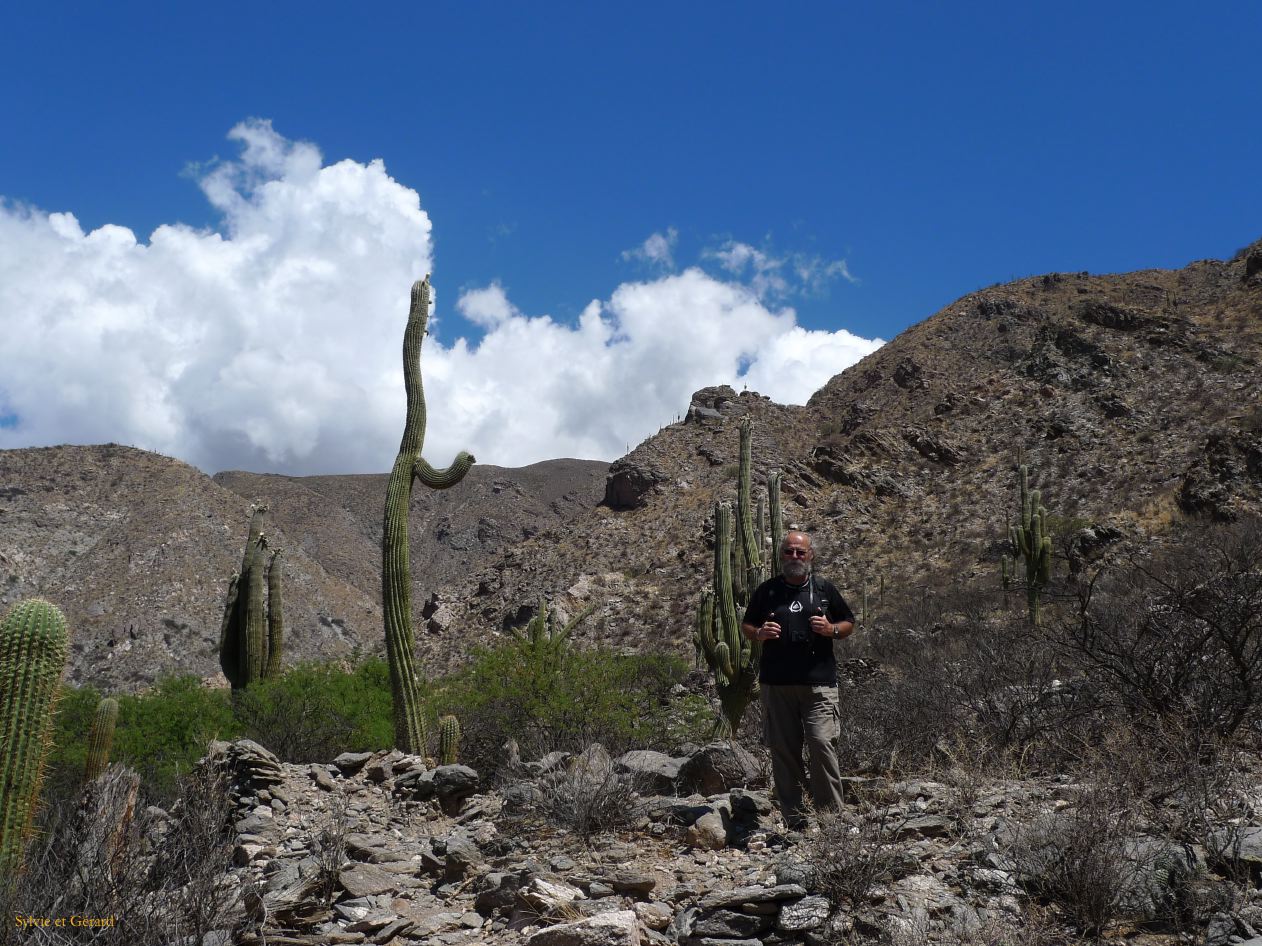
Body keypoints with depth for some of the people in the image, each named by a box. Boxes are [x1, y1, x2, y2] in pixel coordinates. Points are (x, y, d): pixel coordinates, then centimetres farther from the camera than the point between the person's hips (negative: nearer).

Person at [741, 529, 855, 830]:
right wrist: (759, 633, -5)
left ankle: (832, 813, -3)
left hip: (819, 683, -1)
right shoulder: (767, 590, 10)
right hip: (776, 683, 1)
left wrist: (832, 629, -6)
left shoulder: (825, 589, 9)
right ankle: (793, 816, 10)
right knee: (783, 749, 2)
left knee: (822, 742, -13)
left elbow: (849, 624, 16)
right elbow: (746, 625, 18)